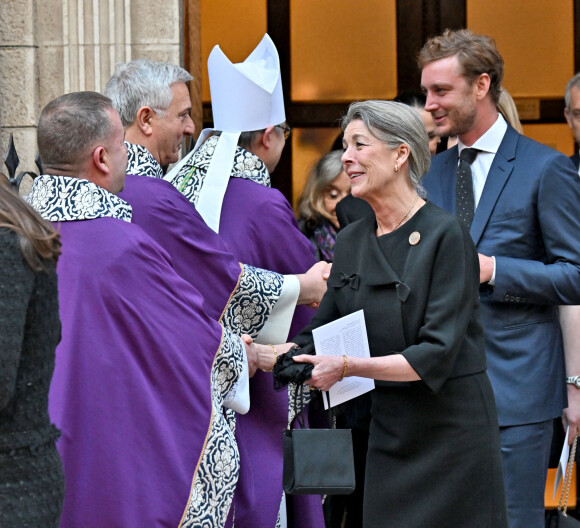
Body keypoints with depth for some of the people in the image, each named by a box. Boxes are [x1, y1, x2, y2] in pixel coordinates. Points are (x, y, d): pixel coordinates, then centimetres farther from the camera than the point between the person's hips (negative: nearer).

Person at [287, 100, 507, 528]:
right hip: (388, 429, 6)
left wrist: (347, 367, -25)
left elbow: (436, 354, -19)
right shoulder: (351, 241, 8)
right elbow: (319, 336, 9)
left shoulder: (446, 236, -13)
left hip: (451, 430, -6)